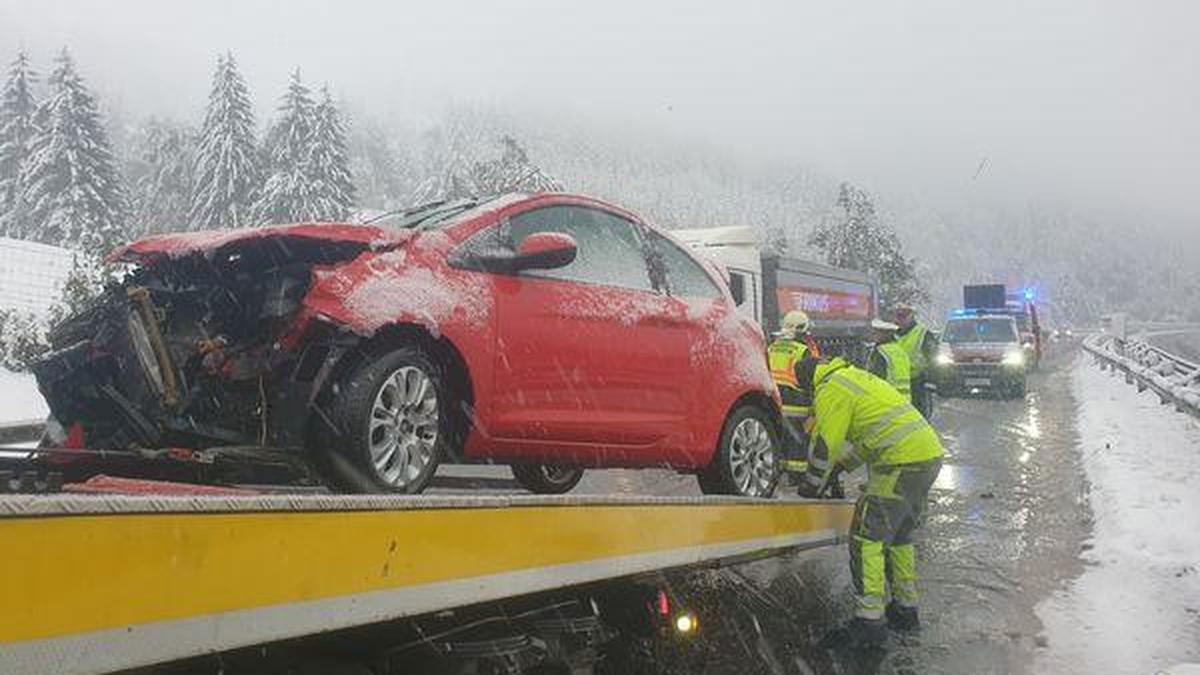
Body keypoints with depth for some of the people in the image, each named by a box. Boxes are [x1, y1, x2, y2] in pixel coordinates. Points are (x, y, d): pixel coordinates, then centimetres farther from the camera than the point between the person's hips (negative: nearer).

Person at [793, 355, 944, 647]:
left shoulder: (831, 390, -6)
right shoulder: (854, 377, 24)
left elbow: (825, 446, -6)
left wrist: (811, 486, 9)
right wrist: (838, 469, 31)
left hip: (901, 463, -10)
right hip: (930, 452, 10)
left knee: (866, 536, -6)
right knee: (899, 535, 21)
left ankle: (870, 620, -6)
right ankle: (905, 608, 29)